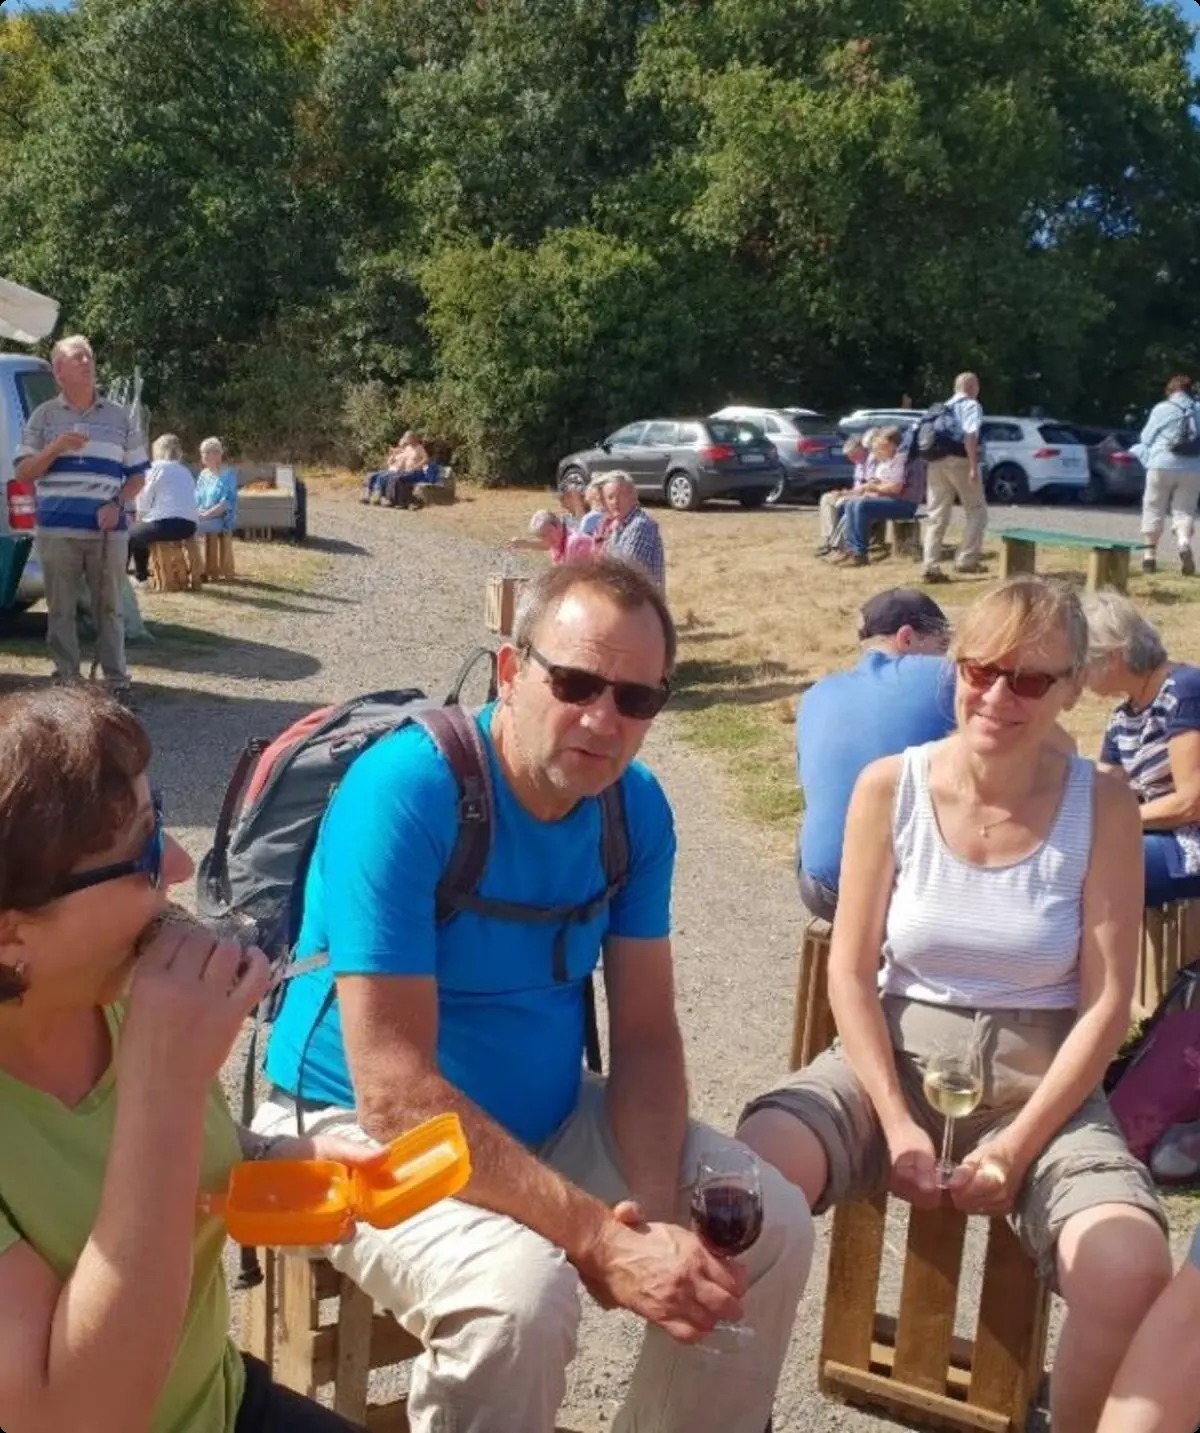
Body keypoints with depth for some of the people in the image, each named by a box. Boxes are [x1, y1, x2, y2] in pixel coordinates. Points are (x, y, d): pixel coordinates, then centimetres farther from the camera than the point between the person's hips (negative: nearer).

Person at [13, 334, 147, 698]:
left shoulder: (120, 416, 9)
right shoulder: (43, 415, 7)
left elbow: (137, 474, 11)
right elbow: (22, 474, 5)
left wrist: (117, 505, -7)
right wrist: (54, 448, -11)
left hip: (108, 531, 0)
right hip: (58, 531, 0)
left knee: (109, 608, 5)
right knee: (60, 610, 2)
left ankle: (117, 680, 10)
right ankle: (67, 679, 10)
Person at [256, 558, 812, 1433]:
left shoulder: (638, 806, -6)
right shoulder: (406, 789, -26)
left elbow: (647, 1034, -1)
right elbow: (396, 1094, -29)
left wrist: (655, 1211, -19)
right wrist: (602, 1241, -29)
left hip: (549, 1115, 6)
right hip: (362, 1131, -6)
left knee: (773, 1228, -2)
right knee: (523, 1290, -32)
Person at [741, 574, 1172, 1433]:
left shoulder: (1102, 809, -7)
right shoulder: (889, 788, -6)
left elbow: (1107, 1003, -6)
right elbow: (851, 969, -3)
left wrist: (1018, 1145, -13)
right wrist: (896, 1122, -12)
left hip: (1041, 1079, 0)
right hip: (896, 1055, 1)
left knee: (1132, 1270, -28)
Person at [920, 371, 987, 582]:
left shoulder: (943, 408, 24)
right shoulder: (971, 406, 2)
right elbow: (970, 435, -13)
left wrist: (929, 469, 22)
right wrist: (974, 466, -18)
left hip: (935, 461, 6)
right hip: (959, 460, -6)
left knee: (936, 515, 6)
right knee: (976, 509, 8)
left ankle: (930, 567, 1)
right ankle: (966, 560, 2)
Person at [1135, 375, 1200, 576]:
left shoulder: (1161, 409, 0)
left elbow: (1146, 438, 7)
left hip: (1162, 466, -2)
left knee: (1154, 509, 10)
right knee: (1184, 510, 7)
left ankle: (1150, 553, 13)